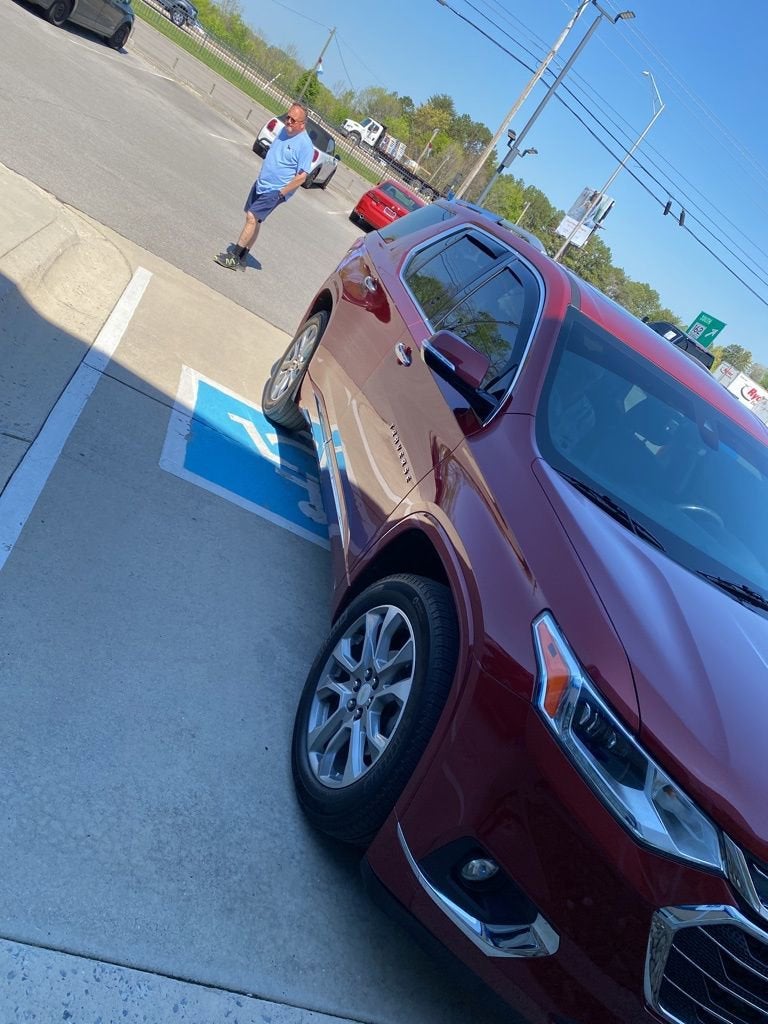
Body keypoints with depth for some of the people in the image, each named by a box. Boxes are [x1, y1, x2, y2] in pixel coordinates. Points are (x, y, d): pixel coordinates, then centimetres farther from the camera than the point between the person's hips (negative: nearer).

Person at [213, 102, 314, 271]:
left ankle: (235, 257, -8)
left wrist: (281, 192, -17)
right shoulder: (284, 130, 6)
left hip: (275, 191, -8)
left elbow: (301, 176, -19)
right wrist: (262, 177, 19)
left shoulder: (305, 145, -18)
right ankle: (241, 260, 18)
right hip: (260, 184, 8)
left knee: (252, 218, -15)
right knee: (253, 220, 10)